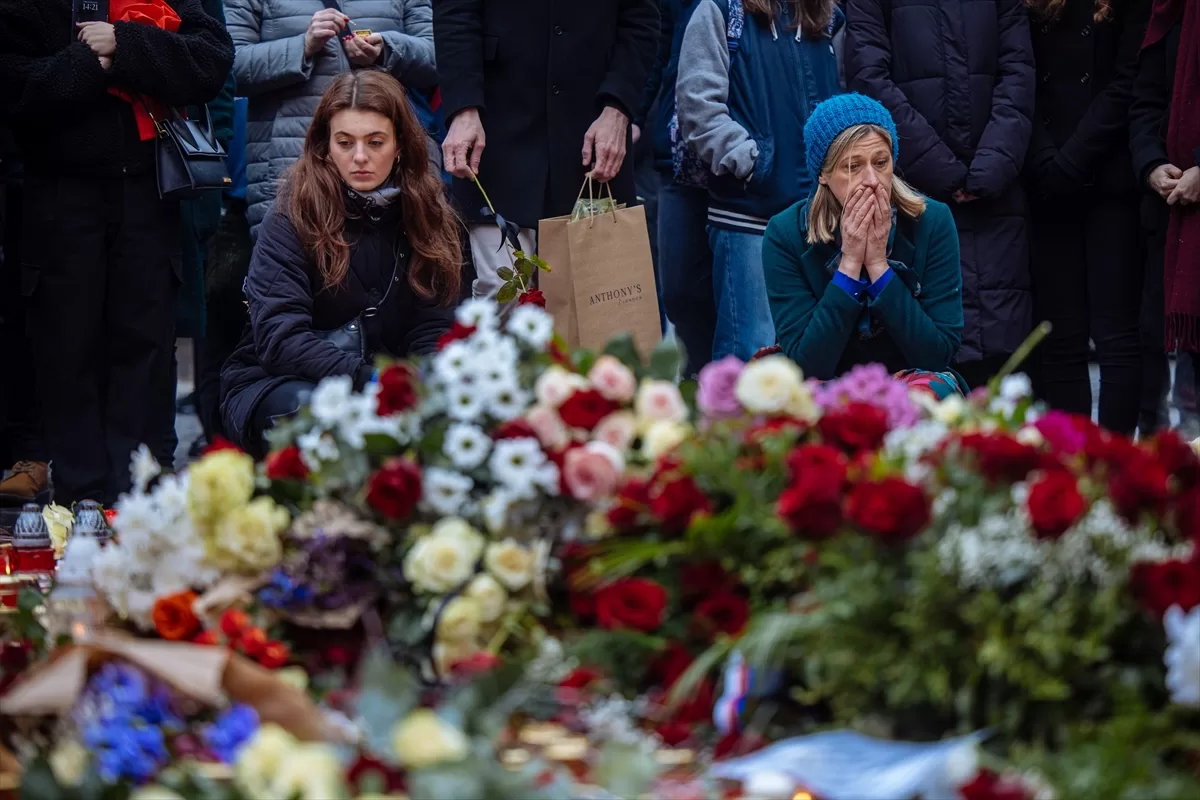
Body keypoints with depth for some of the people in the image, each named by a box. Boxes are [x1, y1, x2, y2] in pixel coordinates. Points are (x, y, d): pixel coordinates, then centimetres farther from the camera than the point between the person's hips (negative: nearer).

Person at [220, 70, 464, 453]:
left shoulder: (426, 214, 3)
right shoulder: (291, 220, -11)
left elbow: (433, 328, -2)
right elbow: (279, 339, -20)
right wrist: (372, 380, -34)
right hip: (270, 388, -3)